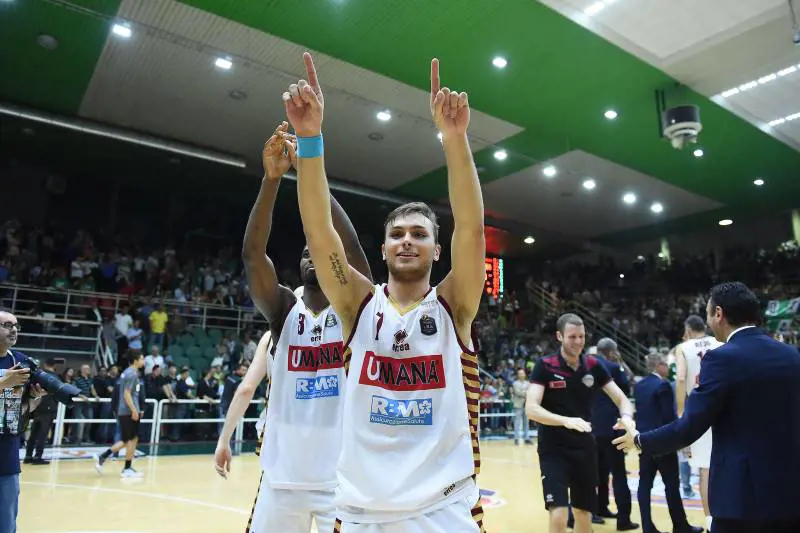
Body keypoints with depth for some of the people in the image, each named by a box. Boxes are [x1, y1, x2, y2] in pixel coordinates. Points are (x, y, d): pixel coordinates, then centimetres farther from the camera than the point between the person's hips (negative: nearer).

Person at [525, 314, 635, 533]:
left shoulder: (593, 365, 1)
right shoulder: (545, 365, -11)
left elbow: (621, 399, 3)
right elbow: (531, 409, -20)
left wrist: (627, 417, -20)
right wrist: (565, 420, -36)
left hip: (585, 448, 4)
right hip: (553, 449, -4)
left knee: (584, 513, 13)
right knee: (559, 514, -12)